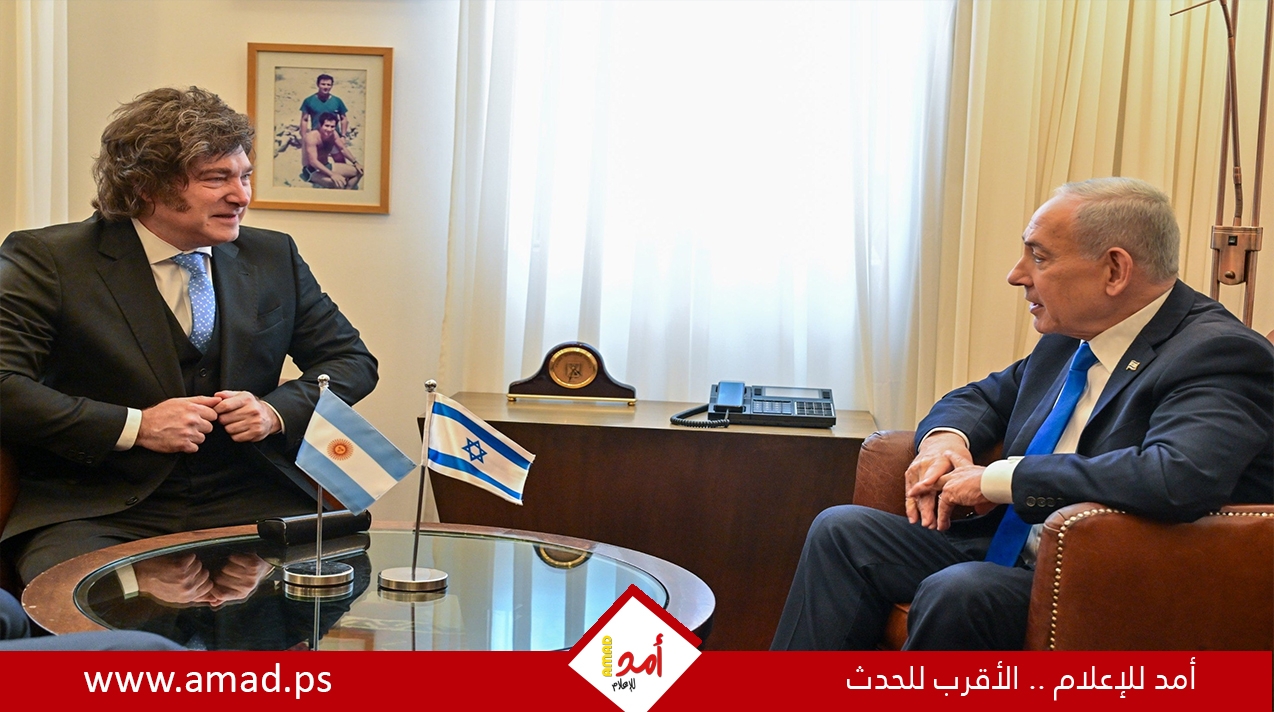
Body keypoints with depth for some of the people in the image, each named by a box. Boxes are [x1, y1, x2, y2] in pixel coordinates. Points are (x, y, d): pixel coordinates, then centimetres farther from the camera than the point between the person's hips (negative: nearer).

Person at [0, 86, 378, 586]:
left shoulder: (274, 257, 13)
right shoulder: (47, 259, 1)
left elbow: (352, 360, 18)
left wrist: (277, 410, -1)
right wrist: (135, 426, -14)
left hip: (248, 506, 4)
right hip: (99, 514, -3)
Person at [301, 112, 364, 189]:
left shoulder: (333, 134, -4)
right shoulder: (312, 137, -27)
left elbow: (343, 149, 13)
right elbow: (313, 161, -36)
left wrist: (355, 163, 3)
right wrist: (332, 174, -45)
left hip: (326, 166, 9)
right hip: (312, 171, -9)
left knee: (358, 171, 4)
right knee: (338, 182, -36)